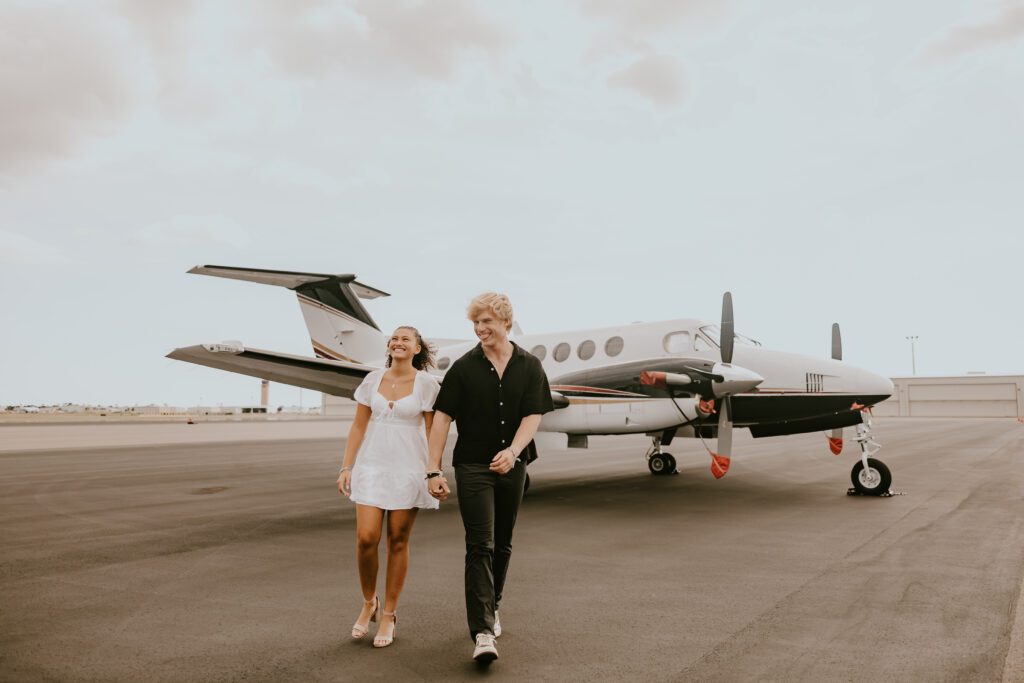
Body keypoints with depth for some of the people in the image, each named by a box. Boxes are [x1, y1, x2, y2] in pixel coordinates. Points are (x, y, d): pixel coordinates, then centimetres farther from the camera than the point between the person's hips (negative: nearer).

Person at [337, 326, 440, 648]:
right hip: (372, 466, 2)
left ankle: (388, 615, 19)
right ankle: (368, 602, 20)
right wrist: (346, 467, 3)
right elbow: (359, 426, 8)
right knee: (366, 537, -7)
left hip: (408, 469, -2)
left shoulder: (426, 384, -2)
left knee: (398, 540, 4)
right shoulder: (373, 379, 6)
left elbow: (433, 432, -1)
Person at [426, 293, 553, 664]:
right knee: (480, 546, -9)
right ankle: (482, 633, -9)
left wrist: (513, 451, -24)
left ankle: (490, 608, 35)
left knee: (503, 544, 14)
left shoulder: (529, 366, 1)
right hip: (473, 465, -3)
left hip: (512, 465, 3)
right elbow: (441, 418, -6)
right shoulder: (464, 367, -3)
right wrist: (434, 471, -12)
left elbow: (533, 417, -6)